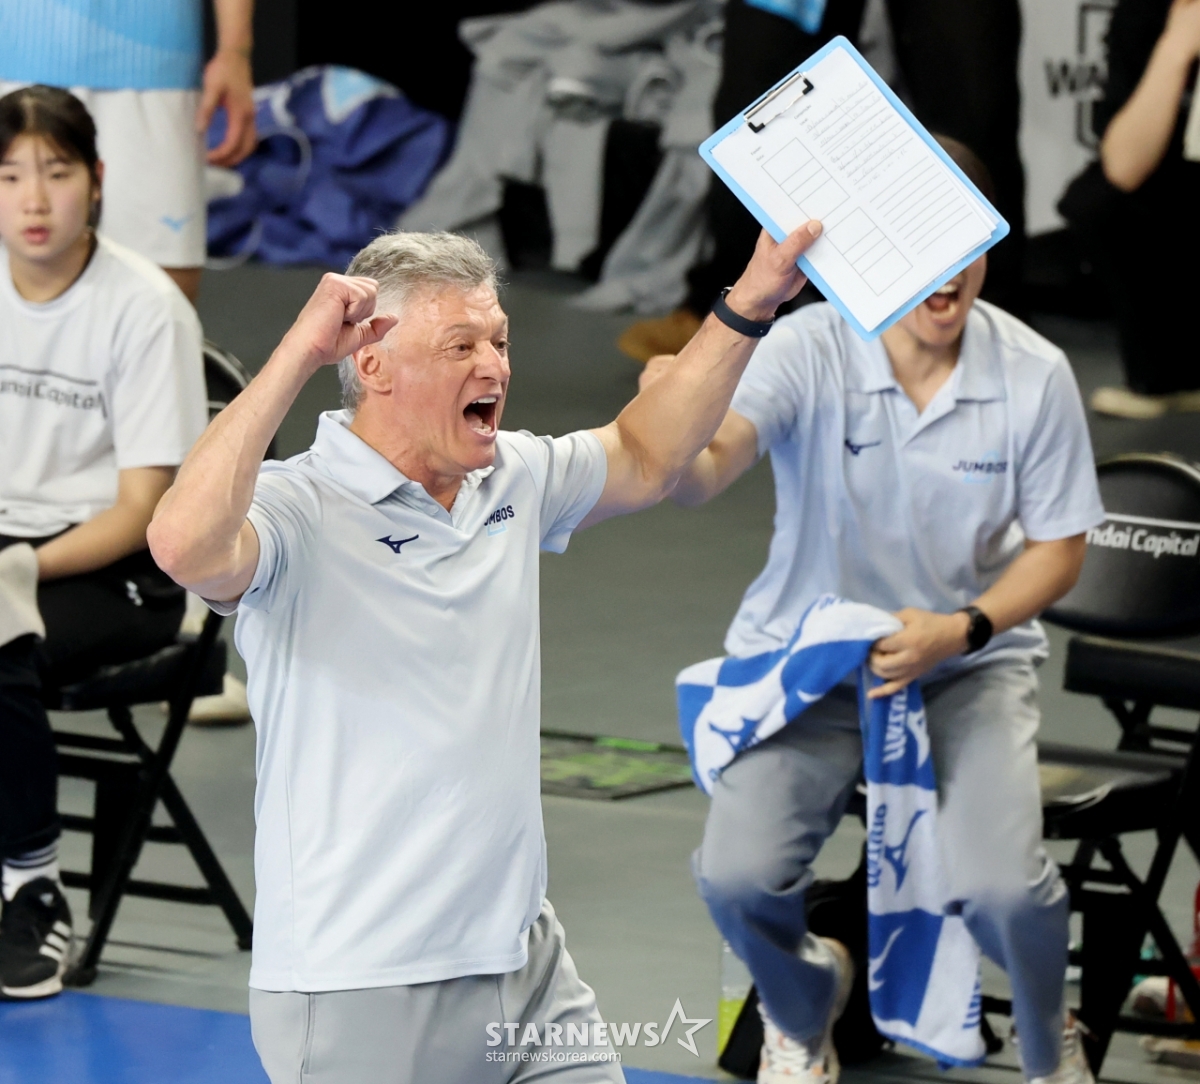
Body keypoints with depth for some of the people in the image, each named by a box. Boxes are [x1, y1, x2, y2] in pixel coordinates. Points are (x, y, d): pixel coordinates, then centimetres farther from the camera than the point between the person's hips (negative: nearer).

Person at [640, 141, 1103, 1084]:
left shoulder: (1034, 375, -11)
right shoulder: (808, 352, -17)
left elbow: (1059, 547, 0)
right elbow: (701, 477, -32)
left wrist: (962, 630, -17)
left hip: (971, 660, 0)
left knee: (1001, 887, -24)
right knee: (737, 876, -23)